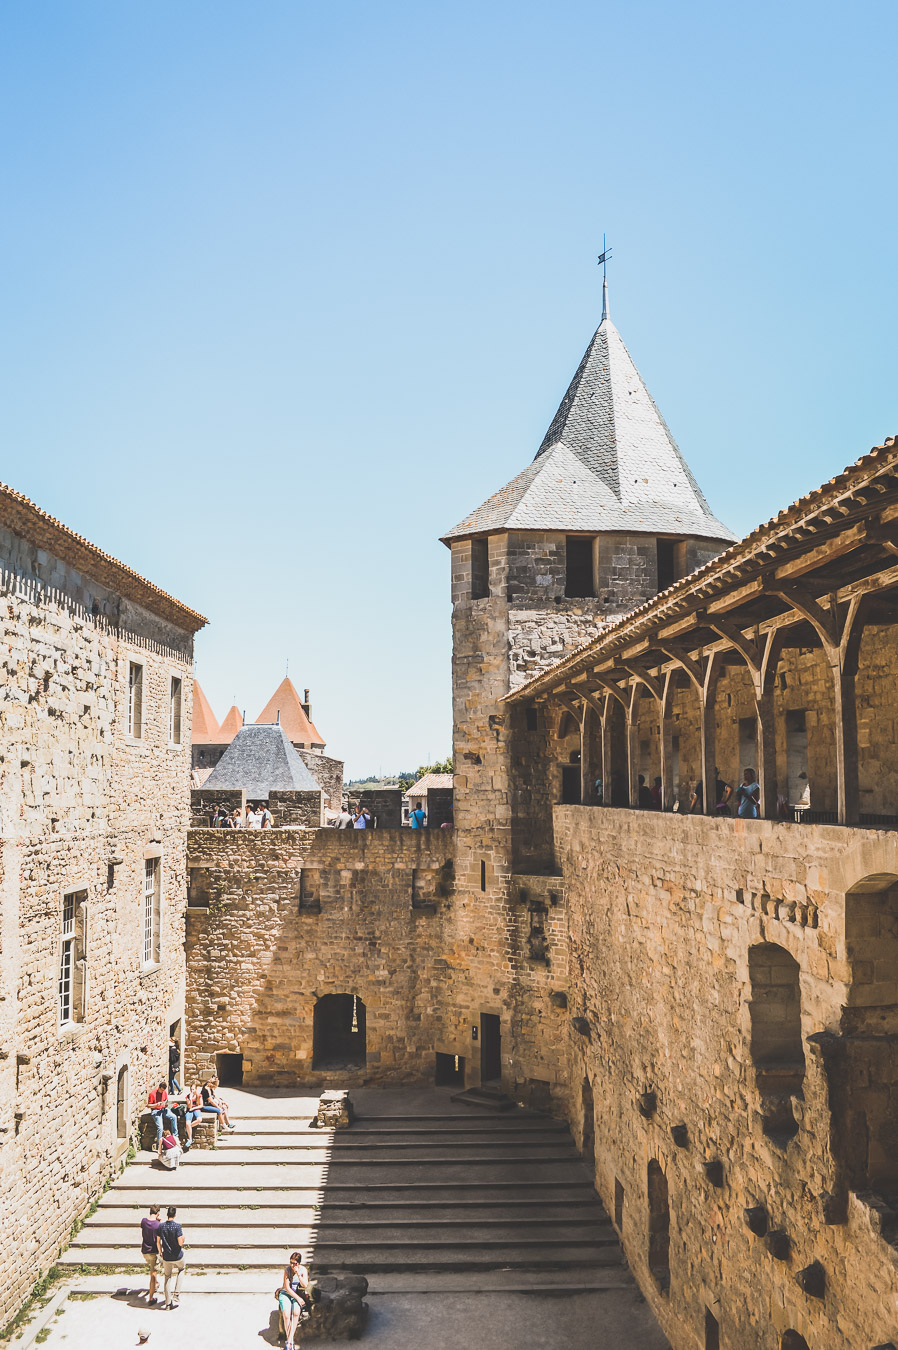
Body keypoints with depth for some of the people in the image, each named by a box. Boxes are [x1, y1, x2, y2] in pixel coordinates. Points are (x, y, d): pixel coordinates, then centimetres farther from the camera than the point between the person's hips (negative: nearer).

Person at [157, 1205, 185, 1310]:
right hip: (178, 1256, -2)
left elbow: (158, 1242, 3)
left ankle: (168, 1302, 17)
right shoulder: (177, 1226, -19)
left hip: (166, 1257, 3)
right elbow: (180, 1243, -19)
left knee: (167, 1278, 15)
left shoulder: (161, 1226, -5)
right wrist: (183, 1235, 0)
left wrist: (160, 1252, 18)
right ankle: (176, 1293, 17)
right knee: (181, 1270, 26)